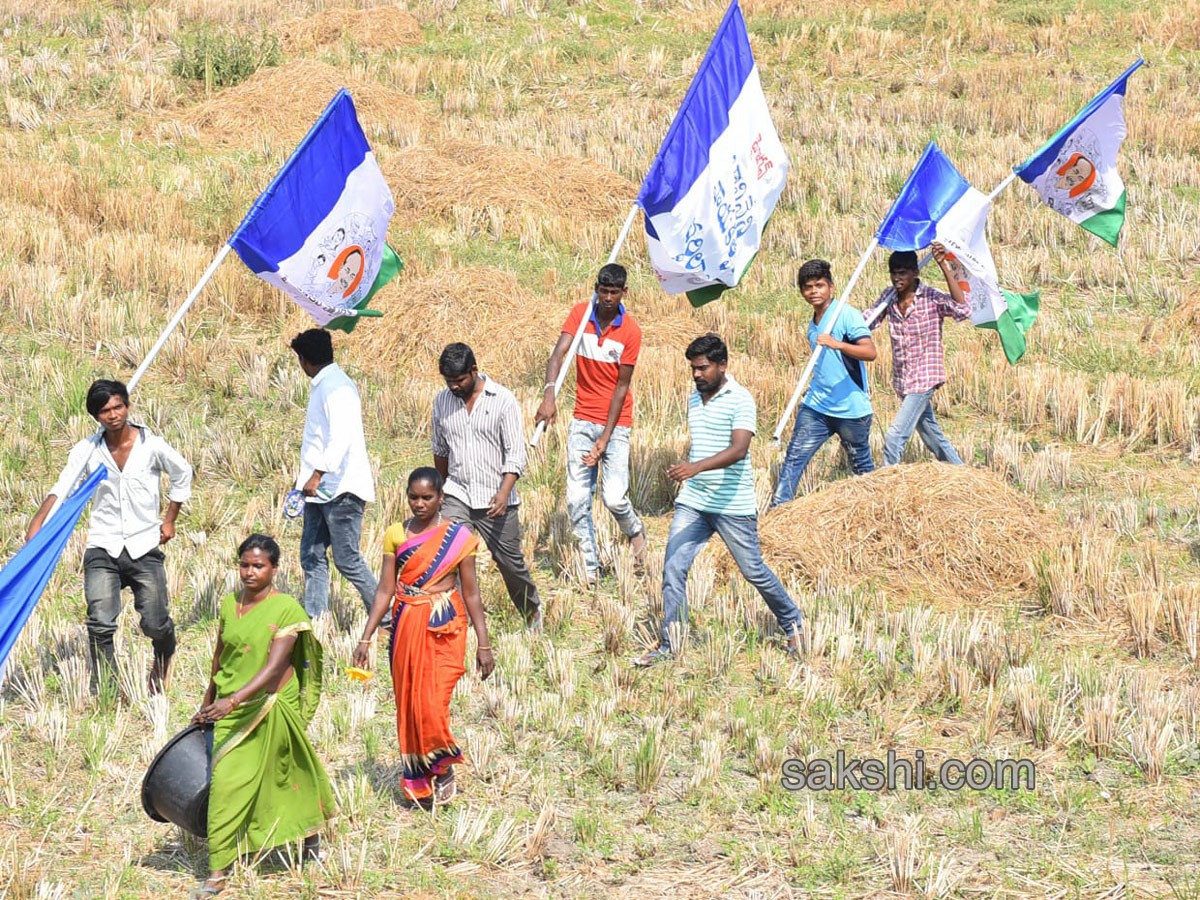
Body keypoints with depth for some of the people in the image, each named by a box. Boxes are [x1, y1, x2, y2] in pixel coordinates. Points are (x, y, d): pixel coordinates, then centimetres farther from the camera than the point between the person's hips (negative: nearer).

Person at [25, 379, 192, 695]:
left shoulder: (152, 446, -3)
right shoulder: (87, 451, 0)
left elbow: (182, 474, 14)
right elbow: (60, 490, -6)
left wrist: (170, 520, 14)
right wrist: (35, 529, -20)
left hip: (145, 547, 0)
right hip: (103, 549, 0)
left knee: (155, 624, -1)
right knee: (101, 624, -15)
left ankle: (164, 658, 35)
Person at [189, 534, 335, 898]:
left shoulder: (287, 610, -14)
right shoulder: (229, 605, 3)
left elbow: (274, 667, -23)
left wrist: (233, 700, -33)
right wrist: (208, 703, 25)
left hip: (269, 707, -4)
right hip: (230, 709, 4)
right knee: (225, 784, -3)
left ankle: (311, 832, 38)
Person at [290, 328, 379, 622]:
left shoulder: (336, 387, -15)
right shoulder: (323, 385, 17)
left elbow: (341, 438, -25)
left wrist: (317, 475, -29)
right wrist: (306, 477, 26)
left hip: (341, 488, -10)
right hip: (321, 488, 10)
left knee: (347, 559, -6)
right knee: (312, 556, 7)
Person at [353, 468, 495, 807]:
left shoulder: (459, 537, -1)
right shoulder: (396, 535, 5)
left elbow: (471, 593, 3)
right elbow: (385, 591, 6)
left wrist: (483, 644, 1)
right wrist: (365, 639, 2)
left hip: (444, 630, -3)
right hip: (406, 627, 3)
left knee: (433, 703, -13)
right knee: (408, 702, 5)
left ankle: (443, 765, 14)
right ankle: (418, 784, 18)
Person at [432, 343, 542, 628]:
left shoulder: (503, 400, -9)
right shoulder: (442, 401, 4)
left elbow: (515, 453, -12)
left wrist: (504, 492, -25)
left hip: (495, 500, -3)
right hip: (457, 495, 3)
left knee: (510, 561, 8)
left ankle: (532, 609, 35)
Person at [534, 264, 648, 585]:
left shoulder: (631, 331, -9)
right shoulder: (580, 314, -2)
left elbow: (621, 387, -8)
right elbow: (558, 354, -15)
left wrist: (606, 437, -14)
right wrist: (549, 395, -34)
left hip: (615, 423, -2)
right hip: (582, 421, 2)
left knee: (614, 497, -13)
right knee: (577, 499, -3)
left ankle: (634, 531, 21)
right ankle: (589, 569, 8)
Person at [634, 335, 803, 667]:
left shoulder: (740, 400, -13)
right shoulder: (694, 400, 10)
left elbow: (739, 450, -26)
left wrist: (696, 467, -38)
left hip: (734, 506, -6)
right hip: (692, 502, 6)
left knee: (754, 571, 6)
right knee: (673, 568, -6)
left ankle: (792, 624, 29)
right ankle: (668, 645, 0)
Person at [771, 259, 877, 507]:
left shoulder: (847, 315, -10)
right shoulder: (813, 324, 13)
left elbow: (870, 352, -24)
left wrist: (837, 344, -38)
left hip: (851, 409, -6)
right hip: (816, 407, 6)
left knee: (862, 467, 7)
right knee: (794, 458, -5)